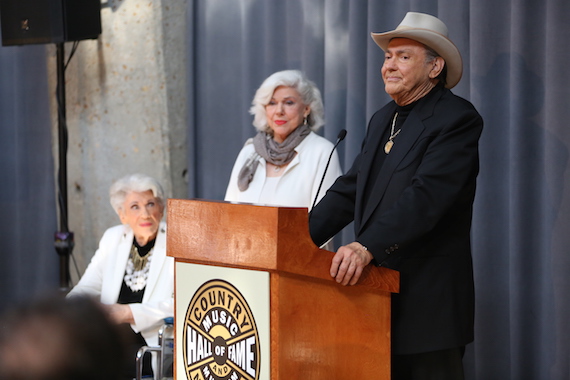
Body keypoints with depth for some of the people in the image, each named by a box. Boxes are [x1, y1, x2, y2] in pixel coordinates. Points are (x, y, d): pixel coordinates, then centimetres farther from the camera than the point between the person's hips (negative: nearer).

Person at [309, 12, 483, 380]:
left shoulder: (458, 119, -10)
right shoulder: (383, 119, 17)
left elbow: (426, 196, -23)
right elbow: (349, 191, 14)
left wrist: (366, 247, -33)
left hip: (429, 300, -8)